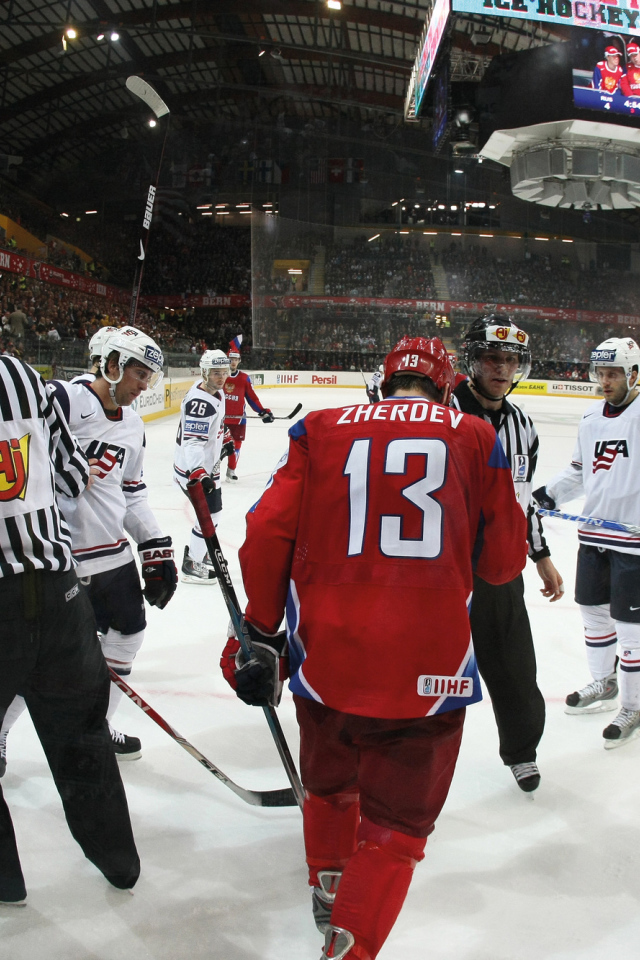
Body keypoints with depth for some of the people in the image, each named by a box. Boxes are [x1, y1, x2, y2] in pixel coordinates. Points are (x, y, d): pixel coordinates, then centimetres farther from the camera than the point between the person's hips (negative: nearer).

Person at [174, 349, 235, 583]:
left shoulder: (218, 392, 2)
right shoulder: (199, 402, -29)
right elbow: (191, 442, -37)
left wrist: (225, 439, 30)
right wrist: (198, 474, -46)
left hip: (208, 464, 10)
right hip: (193, 467, -10)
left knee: (213, 509, 21)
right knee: (210, 513, -6)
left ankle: (201, 552, 39)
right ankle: (192, 565, 5)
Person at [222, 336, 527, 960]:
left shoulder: (320, 430, 7)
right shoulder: (475, 439, 5)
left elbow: (268, 531, -1)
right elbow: (502, 562, 8)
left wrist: (261, 632, 10)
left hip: (325, 656, 3)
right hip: (428, 671, -2)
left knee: (329, 783, 29)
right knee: (394, 827, 13)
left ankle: (329, 885, 53)